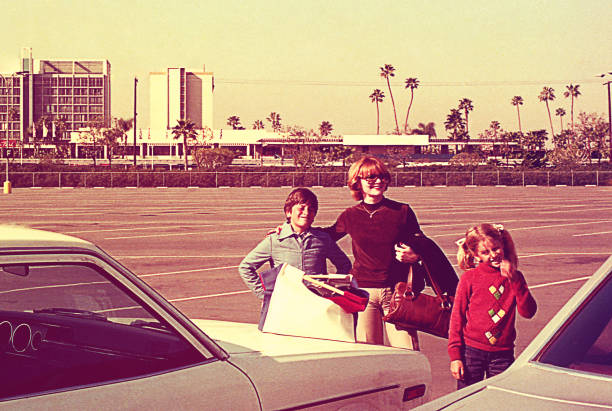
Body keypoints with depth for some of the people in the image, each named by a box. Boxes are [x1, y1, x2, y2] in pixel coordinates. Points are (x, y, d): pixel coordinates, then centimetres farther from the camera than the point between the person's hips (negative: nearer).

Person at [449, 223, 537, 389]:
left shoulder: (514, 277, 5)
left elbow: (528, 312, -7)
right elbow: (457, 317, -1)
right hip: (472, 350, -2)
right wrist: (455, 355, -5)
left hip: (502, 353, 2)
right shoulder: (469, 278, -4)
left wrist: (514, 280, -16)